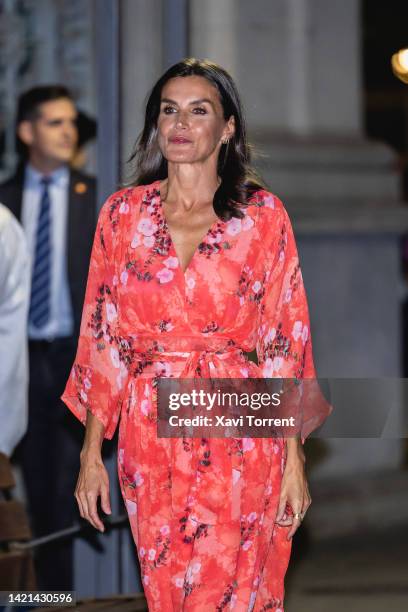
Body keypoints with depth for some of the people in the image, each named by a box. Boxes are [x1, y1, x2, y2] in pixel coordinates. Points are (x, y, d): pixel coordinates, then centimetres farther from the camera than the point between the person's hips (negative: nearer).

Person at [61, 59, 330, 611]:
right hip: (148, 436, 2)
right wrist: (91, 453, 3)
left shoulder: (262, 214, 0)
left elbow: (286, 338, 0)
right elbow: (101, 336, 7)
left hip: (240, 436, -2)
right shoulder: (122, 213, 5)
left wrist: (294, 459, -3)